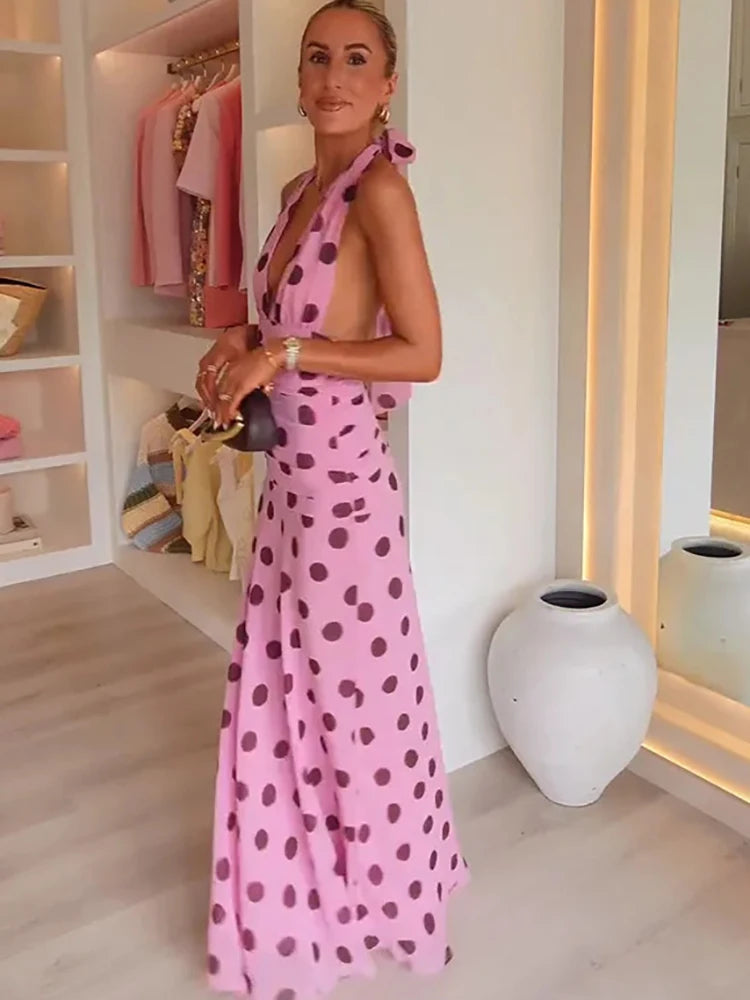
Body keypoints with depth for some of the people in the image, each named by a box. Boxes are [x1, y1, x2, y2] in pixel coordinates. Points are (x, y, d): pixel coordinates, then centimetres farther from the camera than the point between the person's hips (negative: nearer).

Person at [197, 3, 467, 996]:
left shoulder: (380, 186, -14)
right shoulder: (301, 189, 11)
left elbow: (422, 354, -18)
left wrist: (285, 352, -19)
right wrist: (242, 345, 3)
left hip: (343, 478, -8)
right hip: (290, 476, 8)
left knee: (355, 688, 8)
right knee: (282, 685, 18)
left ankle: (380, 894, 34)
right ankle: (307, 880, 41)